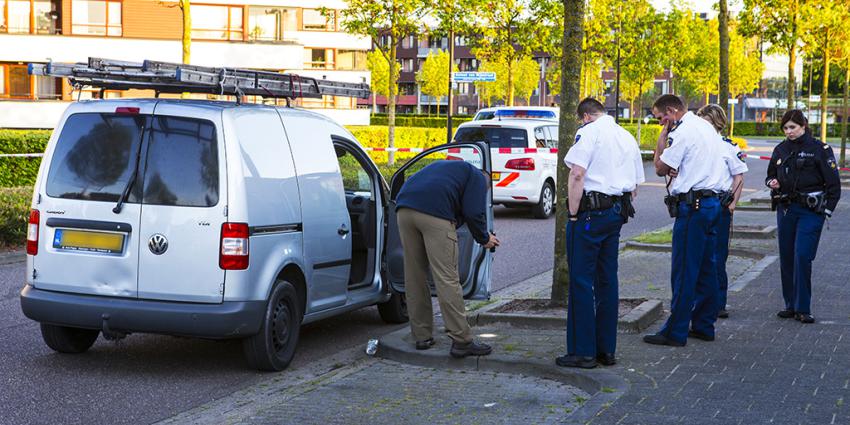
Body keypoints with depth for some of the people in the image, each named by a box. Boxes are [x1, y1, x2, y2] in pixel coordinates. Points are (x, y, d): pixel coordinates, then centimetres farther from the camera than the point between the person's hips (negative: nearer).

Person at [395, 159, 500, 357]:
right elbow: (473, 212, 4)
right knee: (447, 278, -5)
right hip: (434, 214, -7)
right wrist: (484, 239, 19)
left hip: (404, 207, 7)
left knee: (414, 276, 13)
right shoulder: (477, 178, 18)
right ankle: (462, 341, -5)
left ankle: (422, 336, 18)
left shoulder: (444, 167, 39)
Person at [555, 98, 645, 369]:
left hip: (591, 212, -8)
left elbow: (577, 174, -18)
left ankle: (583, 352, -2)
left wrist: (573, 214, -13)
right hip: (617, 213, 8)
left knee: (581, 281, -3)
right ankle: (606, 349, 17)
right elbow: (635, 185, 20)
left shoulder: (588, 132, -6)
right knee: (607, 281, 13)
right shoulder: (628, 138, 18)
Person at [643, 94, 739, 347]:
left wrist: (663, 135, -5)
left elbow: (661, 169, -10)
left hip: (692, 205, -10)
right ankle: (704, 326, 19)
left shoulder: (683, 132, -12)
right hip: (713, 201, 10)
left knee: (684, 271, -7)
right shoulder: (705, 127, 18)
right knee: (706, 267, 13)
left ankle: (675, 332, -5)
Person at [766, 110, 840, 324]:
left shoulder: (819, 149, -4)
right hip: (786, 209, 5)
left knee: (802, 256, -12)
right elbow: (770, 175, 23)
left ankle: (803, 308, -5)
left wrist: (827, 210, -7)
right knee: (786, 257, 6)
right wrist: (772, 182, 0)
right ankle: (791, 305, 16)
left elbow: (833, 184, -1)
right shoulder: (780, 149, 10)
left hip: (810, 211, -5)